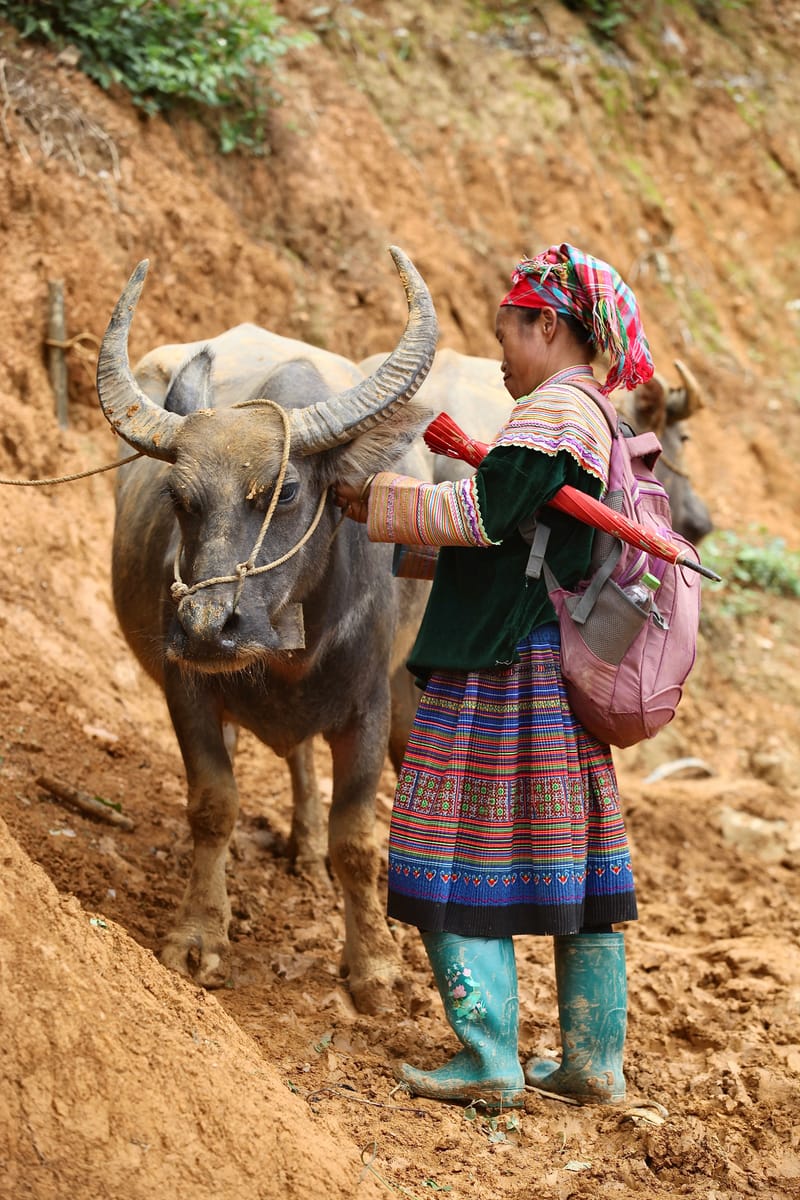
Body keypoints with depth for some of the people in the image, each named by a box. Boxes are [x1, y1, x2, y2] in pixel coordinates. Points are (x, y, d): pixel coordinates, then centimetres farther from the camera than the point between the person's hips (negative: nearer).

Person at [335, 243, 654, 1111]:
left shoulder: (553, 412, -14)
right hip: (563, 674, 10)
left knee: (464, 862, -3)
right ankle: (593, 1062, 17)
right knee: (572, 866, 12)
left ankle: (490, 1063, -1)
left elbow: (483, 514, -22)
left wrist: (380, 500, -11)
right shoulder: (596, 418, 17)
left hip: (505, 674, -10)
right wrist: (390, 509, 17)